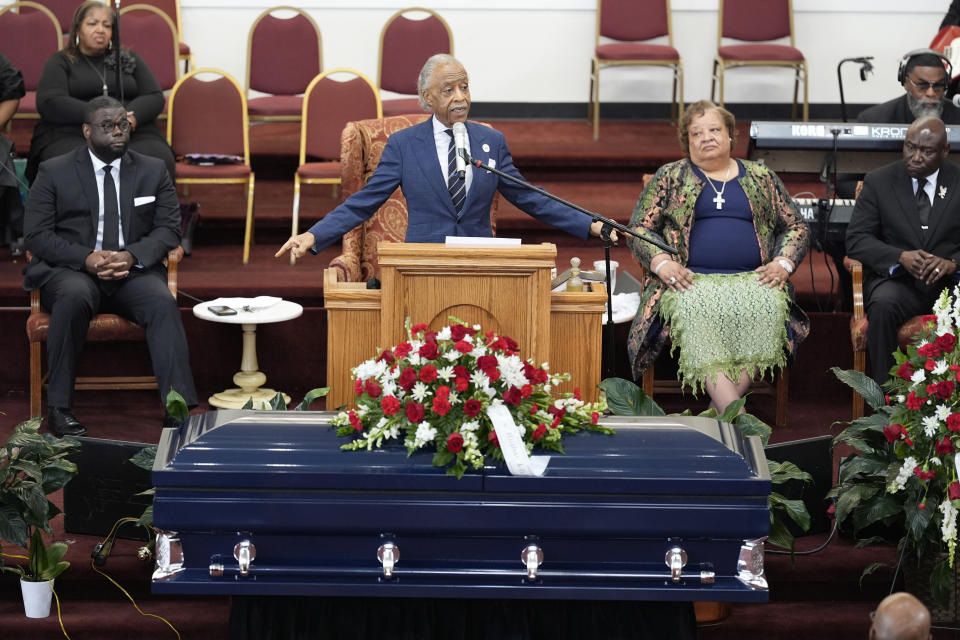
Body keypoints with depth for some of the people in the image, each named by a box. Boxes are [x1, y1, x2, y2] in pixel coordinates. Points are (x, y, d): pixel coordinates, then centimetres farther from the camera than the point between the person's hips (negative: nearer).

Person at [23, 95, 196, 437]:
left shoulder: (153, 171, 11)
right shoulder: (54, 172, 5)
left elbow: (169, 229, 5)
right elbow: (37, 235, -1)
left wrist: (132, 255, -16)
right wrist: (86, 259, -19)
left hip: (133, 271, 2)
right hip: (70, 271, -2)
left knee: (162, 302, -31)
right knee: (74, 297, -37)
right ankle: (59, 407, -29)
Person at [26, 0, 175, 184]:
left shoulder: (129, 59, 25)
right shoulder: (60, 62, 16)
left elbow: (155, 98, 15)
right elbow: (49, 103, -1)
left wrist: (130, 118, -9)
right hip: (72, 135, -2)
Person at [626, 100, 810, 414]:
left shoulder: (761, 178, 20)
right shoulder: (670, 177, 17)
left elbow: (796, 227, 20)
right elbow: (640, 229, 11)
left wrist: (782, 264, -1)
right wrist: (662, 263, -9)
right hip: (690, 280, -1)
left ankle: (720, 409, -35)